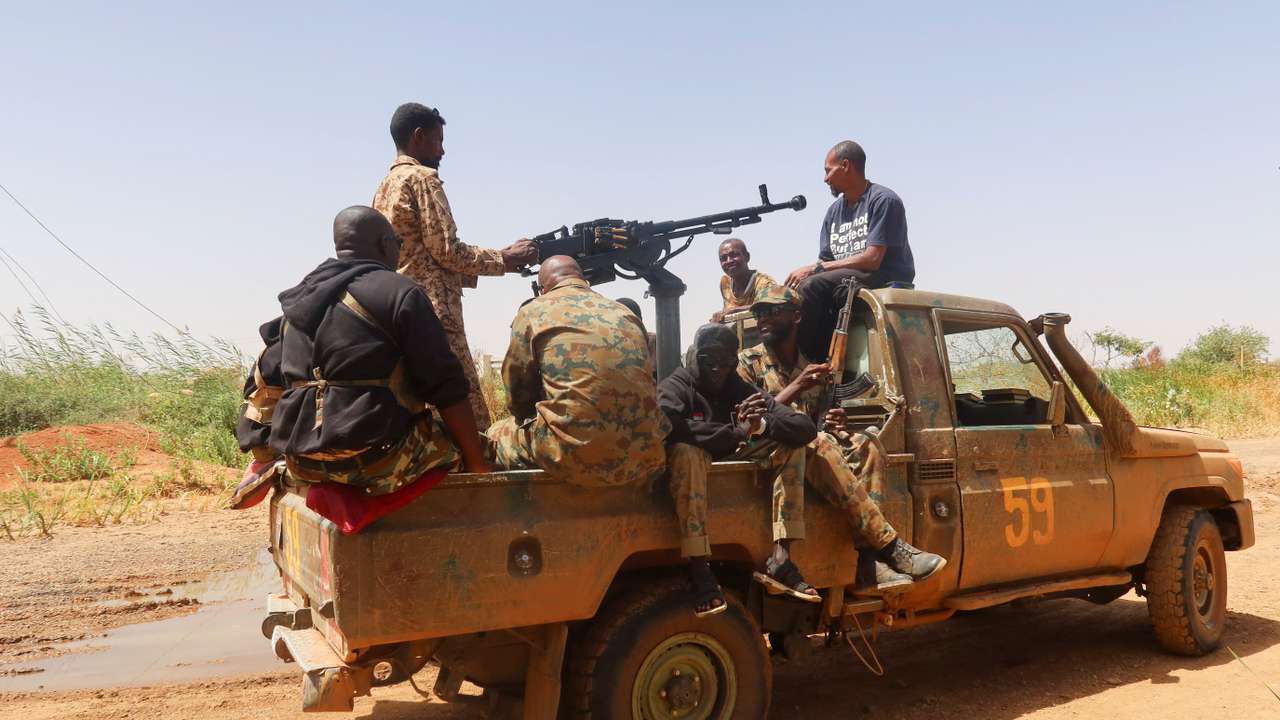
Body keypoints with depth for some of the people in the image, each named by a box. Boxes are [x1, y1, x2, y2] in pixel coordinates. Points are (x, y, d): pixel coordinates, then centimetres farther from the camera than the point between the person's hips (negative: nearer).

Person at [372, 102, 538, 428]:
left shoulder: (385, 187, 22)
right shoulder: (422, 178, -4)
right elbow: (447, 251, -12)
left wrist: (494, 260, 17)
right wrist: (504, 258, 1)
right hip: (432, 314, -9)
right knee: (471, 419, -10)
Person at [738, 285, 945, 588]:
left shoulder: (813, 367, 18)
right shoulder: (747, 362, 2)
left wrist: (834, 424, -4)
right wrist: (796, 387, -19)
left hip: (811, 453, 5)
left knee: (864, 445, -21)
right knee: (818, 444, -33)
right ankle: (888, 546, -33)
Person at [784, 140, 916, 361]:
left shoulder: (883, 200, -5)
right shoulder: (834, 211, 19)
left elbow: (872, 259, -16)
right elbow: (826, 262, 14)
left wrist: (814, 269, -17)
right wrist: (805, 272, -10)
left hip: (886, 281, -7)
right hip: (843, 282, 7)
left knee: (813, 287, -29)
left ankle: (809, 357, -24)